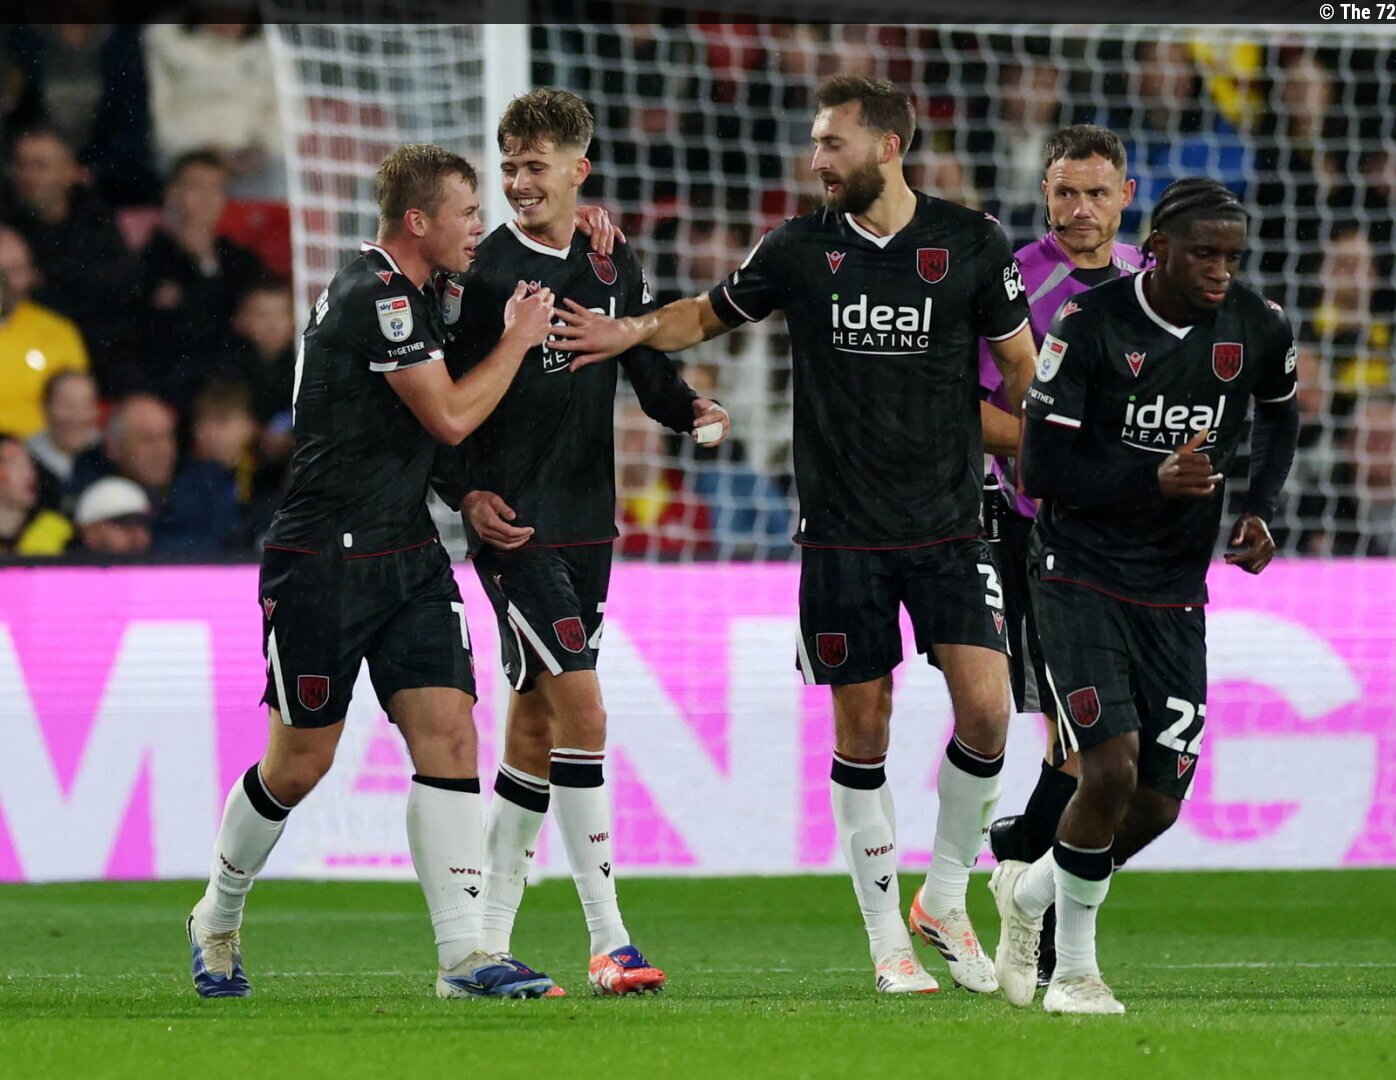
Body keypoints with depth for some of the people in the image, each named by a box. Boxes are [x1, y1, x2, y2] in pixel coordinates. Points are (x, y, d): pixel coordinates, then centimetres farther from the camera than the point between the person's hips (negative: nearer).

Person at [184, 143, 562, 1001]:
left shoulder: (403, 292, 13)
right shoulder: (378, 298, -16)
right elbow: (450, 416, -18)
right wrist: (518, 341, -6)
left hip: (408, 557, 8)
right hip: (325, 563, -8)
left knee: (449, 733, -5)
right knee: (302, 762, 1)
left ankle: (465, 953, -10)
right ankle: (218, 918, 24)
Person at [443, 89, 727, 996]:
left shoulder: (616, 269, 10)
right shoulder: (481, 271, -7)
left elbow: (650, 369, 16)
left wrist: (690, 409, -4)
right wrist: (469, 492, -17)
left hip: (588, 524, 6)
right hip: (512, 522, -6)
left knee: (538, 719, 9)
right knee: (581, 704, -15)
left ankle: (488, 945, 17)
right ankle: (609, 941, -14)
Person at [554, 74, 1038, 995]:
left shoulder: (971, 244, -1)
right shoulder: (800, 248, 3)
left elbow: (1021, 366, 7)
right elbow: (712, 314, 17)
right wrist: (634, 330, 0)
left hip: (948, 527, -1)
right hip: (842, 530, 1)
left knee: (985, 707, -13)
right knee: (861, 728, 1)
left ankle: (945, 900, 8)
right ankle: (888, 939, 12)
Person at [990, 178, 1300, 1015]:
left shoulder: (1259, 331, -3)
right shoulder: (1092, 327, -16)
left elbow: (1279, 415, 20)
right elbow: (1043, 467, -15)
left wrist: (1261, 508, 4)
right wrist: (1154, 481, -28)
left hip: (1176, 595, 5)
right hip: (1082, 576, -5)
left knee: (1159, 802, 1)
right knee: (1112, 768, -19)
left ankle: (1030, 891, 30)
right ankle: (1075, 969, 1)